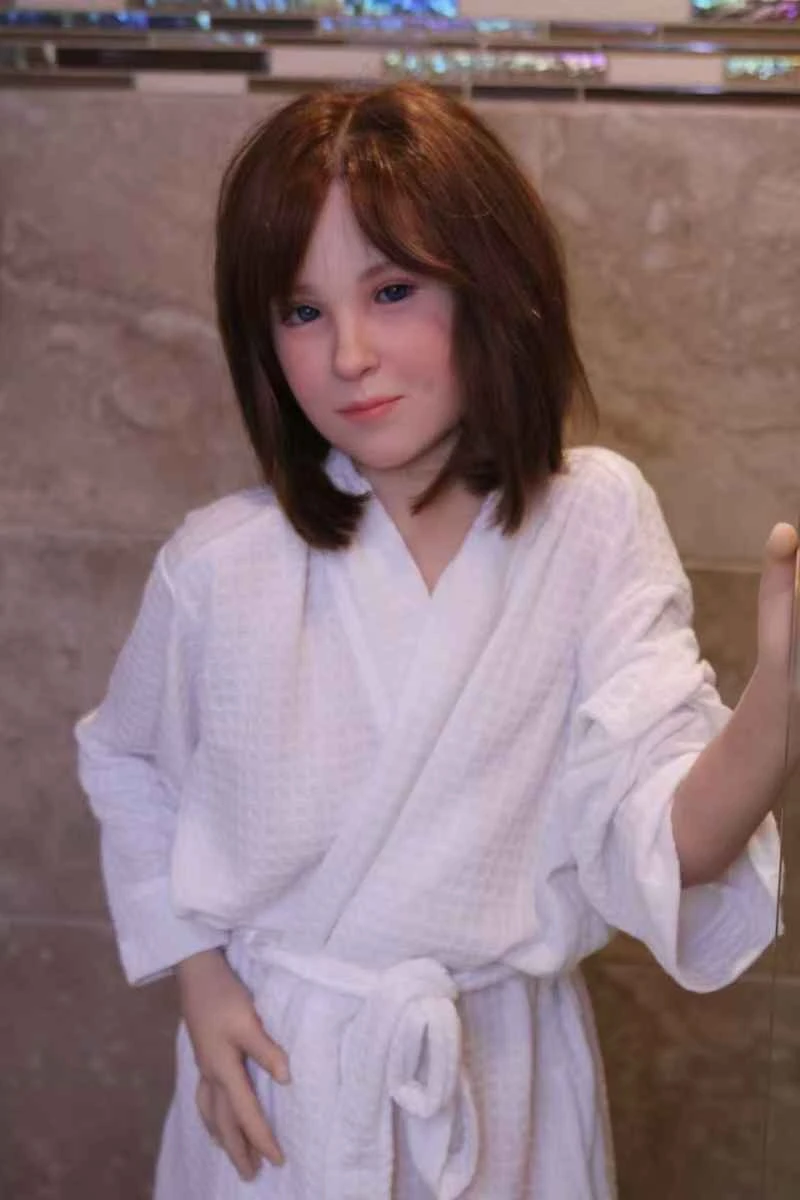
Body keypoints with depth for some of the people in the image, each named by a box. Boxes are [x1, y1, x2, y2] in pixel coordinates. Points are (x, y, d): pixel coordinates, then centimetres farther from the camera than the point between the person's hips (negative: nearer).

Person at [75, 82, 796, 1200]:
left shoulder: (597, 519, -14)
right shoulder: (219, 566, -14)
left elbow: (663, 843, -22)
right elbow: (133, 773, 6)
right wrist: (199, 977, -2)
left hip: (505, 1080, 1)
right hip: (280, 1075, 0)